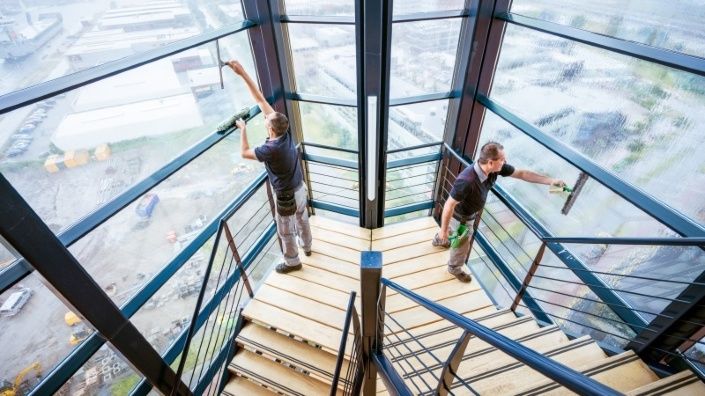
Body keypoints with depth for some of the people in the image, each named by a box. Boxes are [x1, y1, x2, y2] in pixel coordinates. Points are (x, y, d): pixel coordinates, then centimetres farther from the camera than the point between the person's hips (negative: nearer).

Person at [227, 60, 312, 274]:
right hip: (300, 188, 8)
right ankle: (306, 246, 53)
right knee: (302, 219, 29)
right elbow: (260, 99, -10)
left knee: (285, 231, 15)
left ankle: (292, 261, 35)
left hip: (286, 196, -8)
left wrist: (243, 129, -2)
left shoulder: (271, 149, -33)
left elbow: (244, 152, -13)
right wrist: (242, 73, -10)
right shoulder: (286, 133, -13)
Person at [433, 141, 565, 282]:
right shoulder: (466, 181, -46)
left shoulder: (495, 168, -23)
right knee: (462, 245, 17)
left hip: (468, 212, 8)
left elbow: (521, 173, -8)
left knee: (455, 231, 36)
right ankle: (455, 268, 46)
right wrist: (444, 230, -26)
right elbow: (449, 205, -36)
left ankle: (438, 240, 67)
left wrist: (550, 180, -9)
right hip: (462, 216, -8)